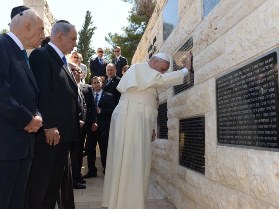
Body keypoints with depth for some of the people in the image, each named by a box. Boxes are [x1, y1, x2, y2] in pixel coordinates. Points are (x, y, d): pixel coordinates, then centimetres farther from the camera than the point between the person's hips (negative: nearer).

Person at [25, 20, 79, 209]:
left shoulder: (62, 61, 20)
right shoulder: (41, 55, -7)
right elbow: (42, 93, -17)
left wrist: (76, 121, 13)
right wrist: (49, 126, -21)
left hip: (63, 131, 9)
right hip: (50, 132, -9)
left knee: (55, 183, 15)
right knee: (38, 184, 1)